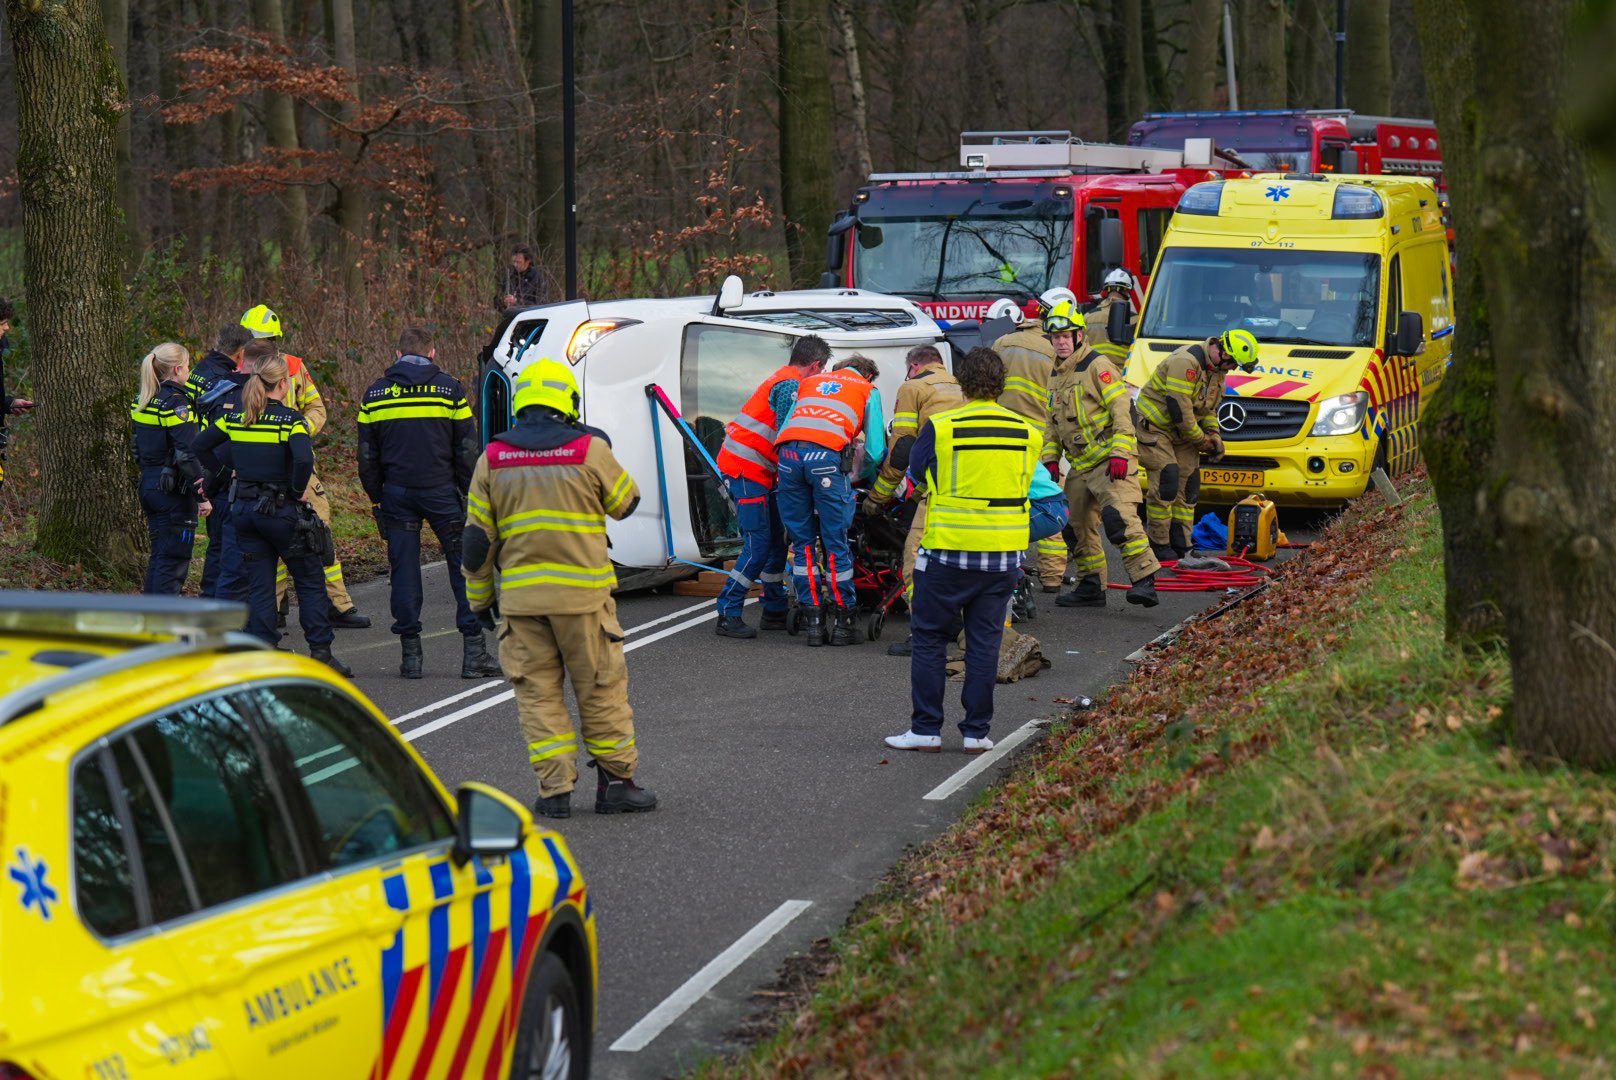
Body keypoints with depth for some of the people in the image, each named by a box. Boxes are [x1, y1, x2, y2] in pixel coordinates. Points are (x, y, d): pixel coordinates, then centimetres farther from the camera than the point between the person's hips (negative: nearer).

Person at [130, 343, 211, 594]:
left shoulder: (142, 402, 9)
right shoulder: (175, 402, -17)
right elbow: (187, 454, -20)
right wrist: (202, 495, -18)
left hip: (149, 486, 8)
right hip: (174, 489, -8)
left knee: (159, 555, 17)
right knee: (174, 561, -4)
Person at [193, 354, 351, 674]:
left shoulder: (236, 417, 5)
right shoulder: (290, 419, -13)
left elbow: (201, 445, 11)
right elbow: (303, 459, -27)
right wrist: (298, 491, -12)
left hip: (244, 509, 5)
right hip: (280, 510, -5)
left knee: (259, 585, 9)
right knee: (309, 580, 8)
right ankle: (321, 652, 6)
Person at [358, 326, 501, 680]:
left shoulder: (375, 395, 7)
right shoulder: (449, 389, 0)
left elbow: (367, 458, 10)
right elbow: (467, 450, -1)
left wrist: (377, 499, 17)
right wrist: (472, 493, 6)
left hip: (397, 492, 2)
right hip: (441, 491, -2)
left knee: (404, 571, 6)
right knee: (464, 567, 2)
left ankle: (410, 654, 5)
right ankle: (474, 651, -3)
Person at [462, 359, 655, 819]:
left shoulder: (492, 460, 3)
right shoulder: (591, 449, -5)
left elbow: (477, 538, 6)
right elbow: (625, 503, 11)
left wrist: (479, 598, 18)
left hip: (520, 595, 2)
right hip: (583, 592, -2)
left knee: (537, 690, 8)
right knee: (602, 688, 9)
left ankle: (555, 789, 3)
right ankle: (616, 781, 14)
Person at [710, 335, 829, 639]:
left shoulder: (782, 380, 21)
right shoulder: (790, 385, -11)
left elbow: (782, 435, 22)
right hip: (746, 469, -10)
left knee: (777, 540, 13)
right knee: (759, 546, -12)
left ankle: (775, 611, 18)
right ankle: (728, 615, -11)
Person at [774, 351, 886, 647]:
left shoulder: (810, 382, 34)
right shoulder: (867, 390, 23)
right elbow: (876, 450, 18)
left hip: (788, 454, 4)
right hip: (826, 456, -4)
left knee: (802, 542, 10)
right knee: (835, 543, 3)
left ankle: (813, 622, 9)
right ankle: (844, 623, 7)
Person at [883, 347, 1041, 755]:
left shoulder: (940, 429, -9)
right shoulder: (1028, 433, 1)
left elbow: (916, 473, 6)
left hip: (949, 550, -3)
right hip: (1003, 553, 3)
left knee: (929, 640, 8)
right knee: (984, 642, 10)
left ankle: (926, 729, 8)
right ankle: (977, 732, 10)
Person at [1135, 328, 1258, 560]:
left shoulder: (1217, 369, 5)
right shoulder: (1186, 362, -27)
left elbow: (1208, 408, 17)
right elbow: (1179, 409, -27)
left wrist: (1214, 433, 0)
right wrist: (1201, 440, -16)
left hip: (1180, 432, 9)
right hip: (1153, 425, -9)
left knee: (1188, 485, 4)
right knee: (1166, 483, -16)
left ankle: (1181, 547, 9)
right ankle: (1159, 546, -7)